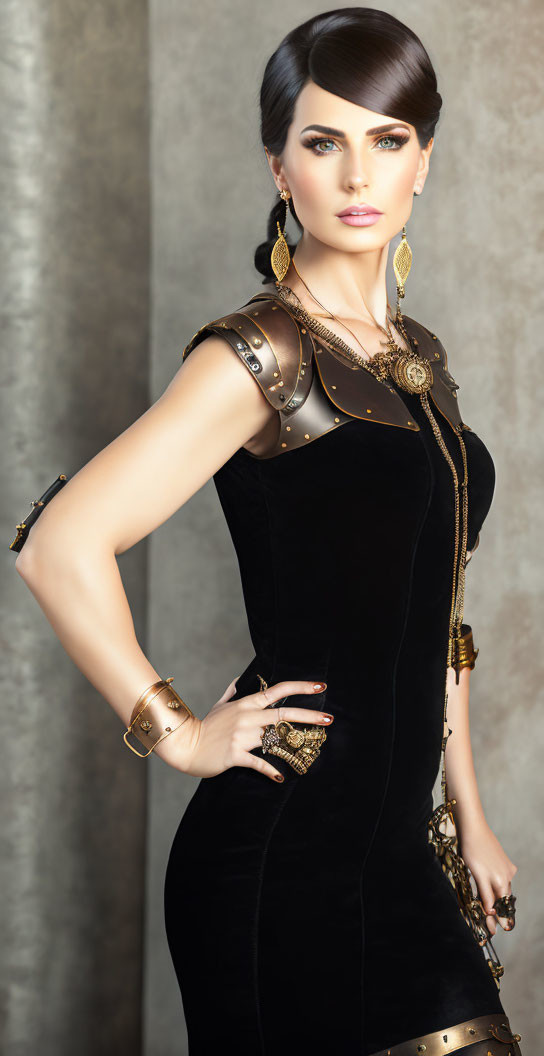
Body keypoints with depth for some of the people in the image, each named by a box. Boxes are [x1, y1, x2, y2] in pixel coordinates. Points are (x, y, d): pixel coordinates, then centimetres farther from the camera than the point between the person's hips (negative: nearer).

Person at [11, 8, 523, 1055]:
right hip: (286, 857, -7)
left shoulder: (418, 358, 13)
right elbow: (61, 547, -22)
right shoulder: (262, 353, -12)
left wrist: (468, 814, 19)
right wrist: (181, 734, -13)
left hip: (393, 846, 7)